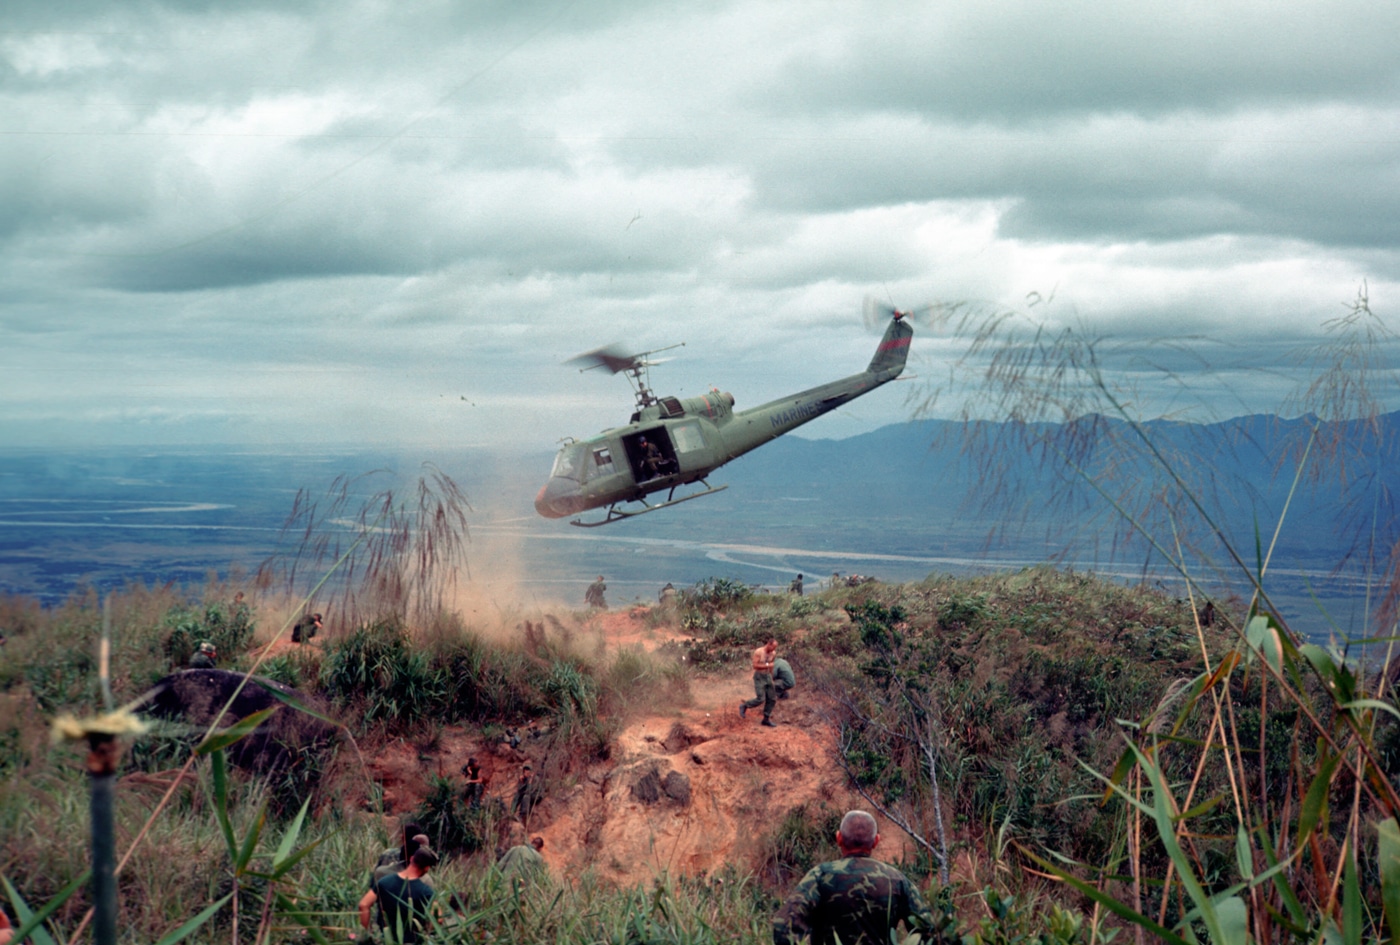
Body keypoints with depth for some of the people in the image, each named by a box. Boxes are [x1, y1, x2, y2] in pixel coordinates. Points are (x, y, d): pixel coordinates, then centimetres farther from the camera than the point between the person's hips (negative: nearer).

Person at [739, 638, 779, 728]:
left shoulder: (773, 653, 3)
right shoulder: (758, 652, -17)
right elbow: (755, 665, -21)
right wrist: (767, 665, -22)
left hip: (767, 676, 7)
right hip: (759, 677, -7)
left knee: (772, 698, 3)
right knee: (760, 699, -12)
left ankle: (766, 719, 14)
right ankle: (744, 706, 11)